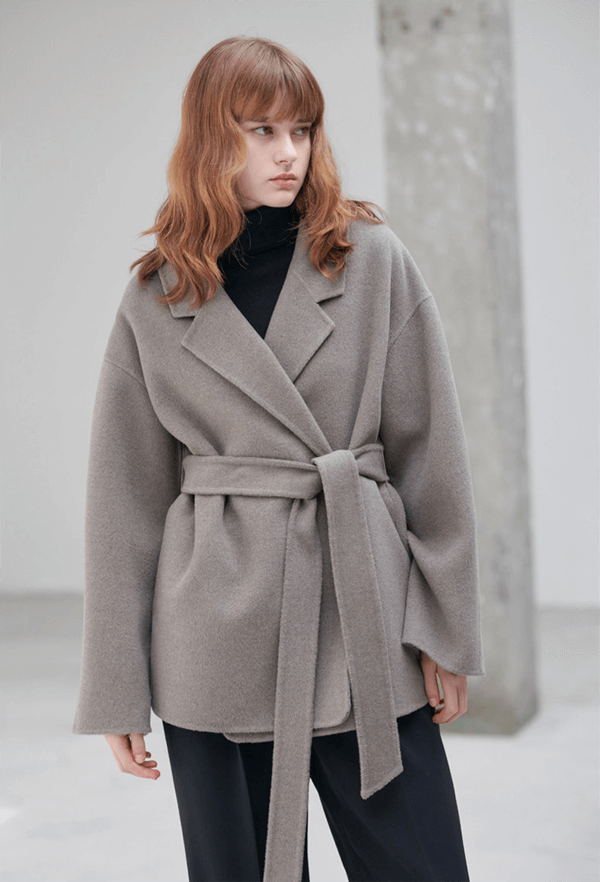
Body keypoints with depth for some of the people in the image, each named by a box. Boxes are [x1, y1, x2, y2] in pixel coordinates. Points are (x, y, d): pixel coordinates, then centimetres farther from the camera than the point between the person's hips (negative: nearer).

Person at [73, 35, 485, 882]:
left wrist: (448, 629, 1)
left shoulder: (372, 261, 1)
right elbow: (126, 496, 4)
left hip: (363, 616, 0)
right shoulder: (157, 301, 2)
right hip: (218, 635, 0)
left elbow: (431, 452, 2)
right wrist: (119, 688, 2)